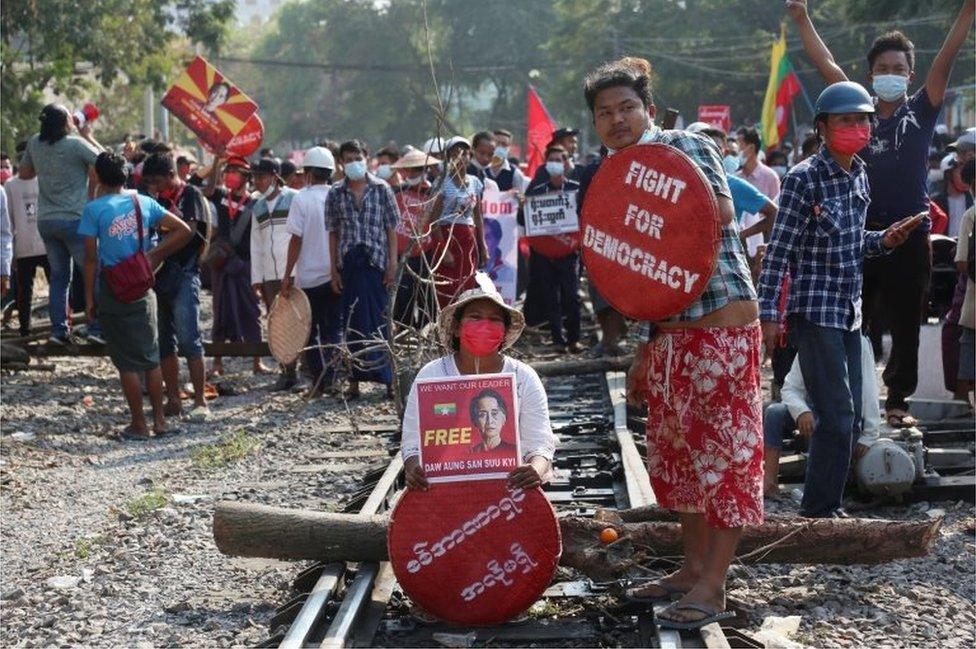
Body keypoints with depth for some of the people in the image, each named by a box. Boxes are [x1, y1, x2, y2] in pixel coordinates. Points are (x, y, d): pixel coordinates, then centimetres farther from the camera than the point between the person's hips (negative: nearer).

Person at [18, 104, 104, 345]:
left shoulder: (34, 144, 3)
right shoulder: (76, 144, -14)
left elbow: (24, 173, 18)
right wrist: (89, 137, 5)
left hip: (46, 221, 6)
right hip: (74, 219, -6)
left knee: (59, 276, 13)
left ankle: (58, 329, 10)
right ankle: (96, 327, -4)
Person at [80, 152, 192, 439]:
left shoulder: (94, 209, -9)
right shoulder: (144, 203, 3)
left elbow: (91, 257, -10)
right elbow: (184, 230, 2)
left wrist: (89, 297, -2)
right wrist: (155, 255, 6)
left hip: (112, 291, -4)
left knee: (127, 361, 3)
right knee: (151, 356, 13)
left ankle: (139, 425, 7)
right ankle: (159, 420, 15)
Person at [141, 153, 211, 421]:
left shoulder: (191, 195, -3)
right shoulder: (159, 199, 16)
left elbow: (187, 231, -14)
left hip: (183, 275, -7)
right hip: (158, 275, 7)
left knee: (189, 341, -10)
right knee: (164, 342, 8)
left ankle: (200, 402, -9)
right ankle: (173, 400, 13)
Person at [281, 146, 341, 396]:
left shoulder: (302, 199, -9)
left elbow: (296, 239, -10)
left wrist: (287, 275, -4)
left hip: (309, 276, -3)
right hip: (336, 274, 3)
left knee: (311, 331, 8)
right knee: (335, 329, 12)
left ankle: (318, 381, 4)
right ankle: (332, 378, 6)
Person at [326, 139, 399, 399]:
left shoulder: (381, 189, 3)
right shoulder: (335, 193, 7)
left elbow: (392, 228, 3)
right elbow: (333, 232, 8)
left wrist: (392, 263, -4)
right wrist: (334, 269, 3)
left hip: (376, 261, -2)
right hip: (349, 264, 2)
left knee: (381, 320, -1)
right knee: (353, 322, 4)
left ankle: (389, 379, 4)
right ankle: (354, 382, 8)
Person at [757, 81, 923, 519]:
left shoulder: (859, 176, 10)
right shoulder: (804, 178, -13)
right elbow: (779, 249, -14)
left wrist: (884, 241, 3)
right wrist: (768, 314, -17)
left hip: (849, 313, 8)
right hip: (814, 313, -8)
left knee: (850, 418, 10)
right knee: (837, 416, -12)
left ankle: (827, 507, 20)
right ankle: (817, 513, -1)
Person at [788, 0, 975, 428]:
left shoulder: (921, 112, 5)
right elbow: (826, 65, 6)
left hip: (910, 235, -1)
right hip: (859, 231, 1)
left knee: (905, 325, 6)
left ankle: (897, 401, 16)